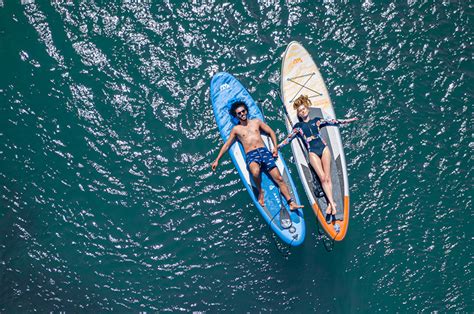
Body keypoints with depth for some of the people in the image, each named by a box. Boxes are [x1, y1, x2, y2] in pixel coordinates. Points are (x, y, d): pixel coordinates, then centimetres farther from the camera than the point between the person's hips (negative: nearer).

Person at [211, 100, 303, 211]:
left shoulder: (256, 121, 19)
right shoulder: (236, 129, 15)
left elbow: (271, 132, 21)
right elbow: (226, 145, 17)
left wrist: (275, 147, 7)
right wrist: (217, 160, 14)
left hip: (264, 151, 2)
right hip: (251, 155, -2)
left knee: (278, 178, -12)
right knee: (255, 172, -38)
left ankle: (291, 203, -14)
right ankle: (260, 192, -9)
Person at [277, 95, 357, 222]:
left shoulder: (316, 120, 17)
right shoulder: (298, 126, 15)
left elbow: (332, 122, 18)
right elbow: (289, 138, 15)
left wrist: (347, 120, 15)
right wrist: (277, 146, 10)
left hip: (323, 148, 1)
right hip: (312, 153, -1)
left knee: (327, 177, -8)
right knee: (322, 178, -14)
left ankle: (330, 205, -13)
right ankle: (332, 203, -18)